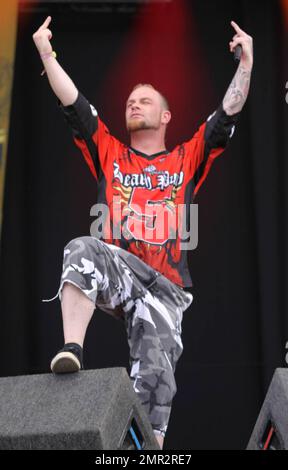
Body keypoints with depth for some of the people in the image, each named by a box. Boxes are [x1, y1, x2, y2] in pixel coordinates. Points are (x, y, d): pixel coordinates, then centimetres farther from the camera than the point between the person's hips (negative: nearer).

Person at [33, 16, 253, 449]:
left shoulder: (187, 161, 19)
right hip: (116, 274, 0)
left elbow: (228, 114, 11)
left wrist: (246, 64, 2)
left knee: (154, 372, -13)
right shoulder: (109, 155, 20)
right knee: (82, 249, -33)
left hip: (165, 287, 0)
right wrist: (46, 54, 6)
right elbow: (73, 104, 12)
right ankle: (72, 350, -41)